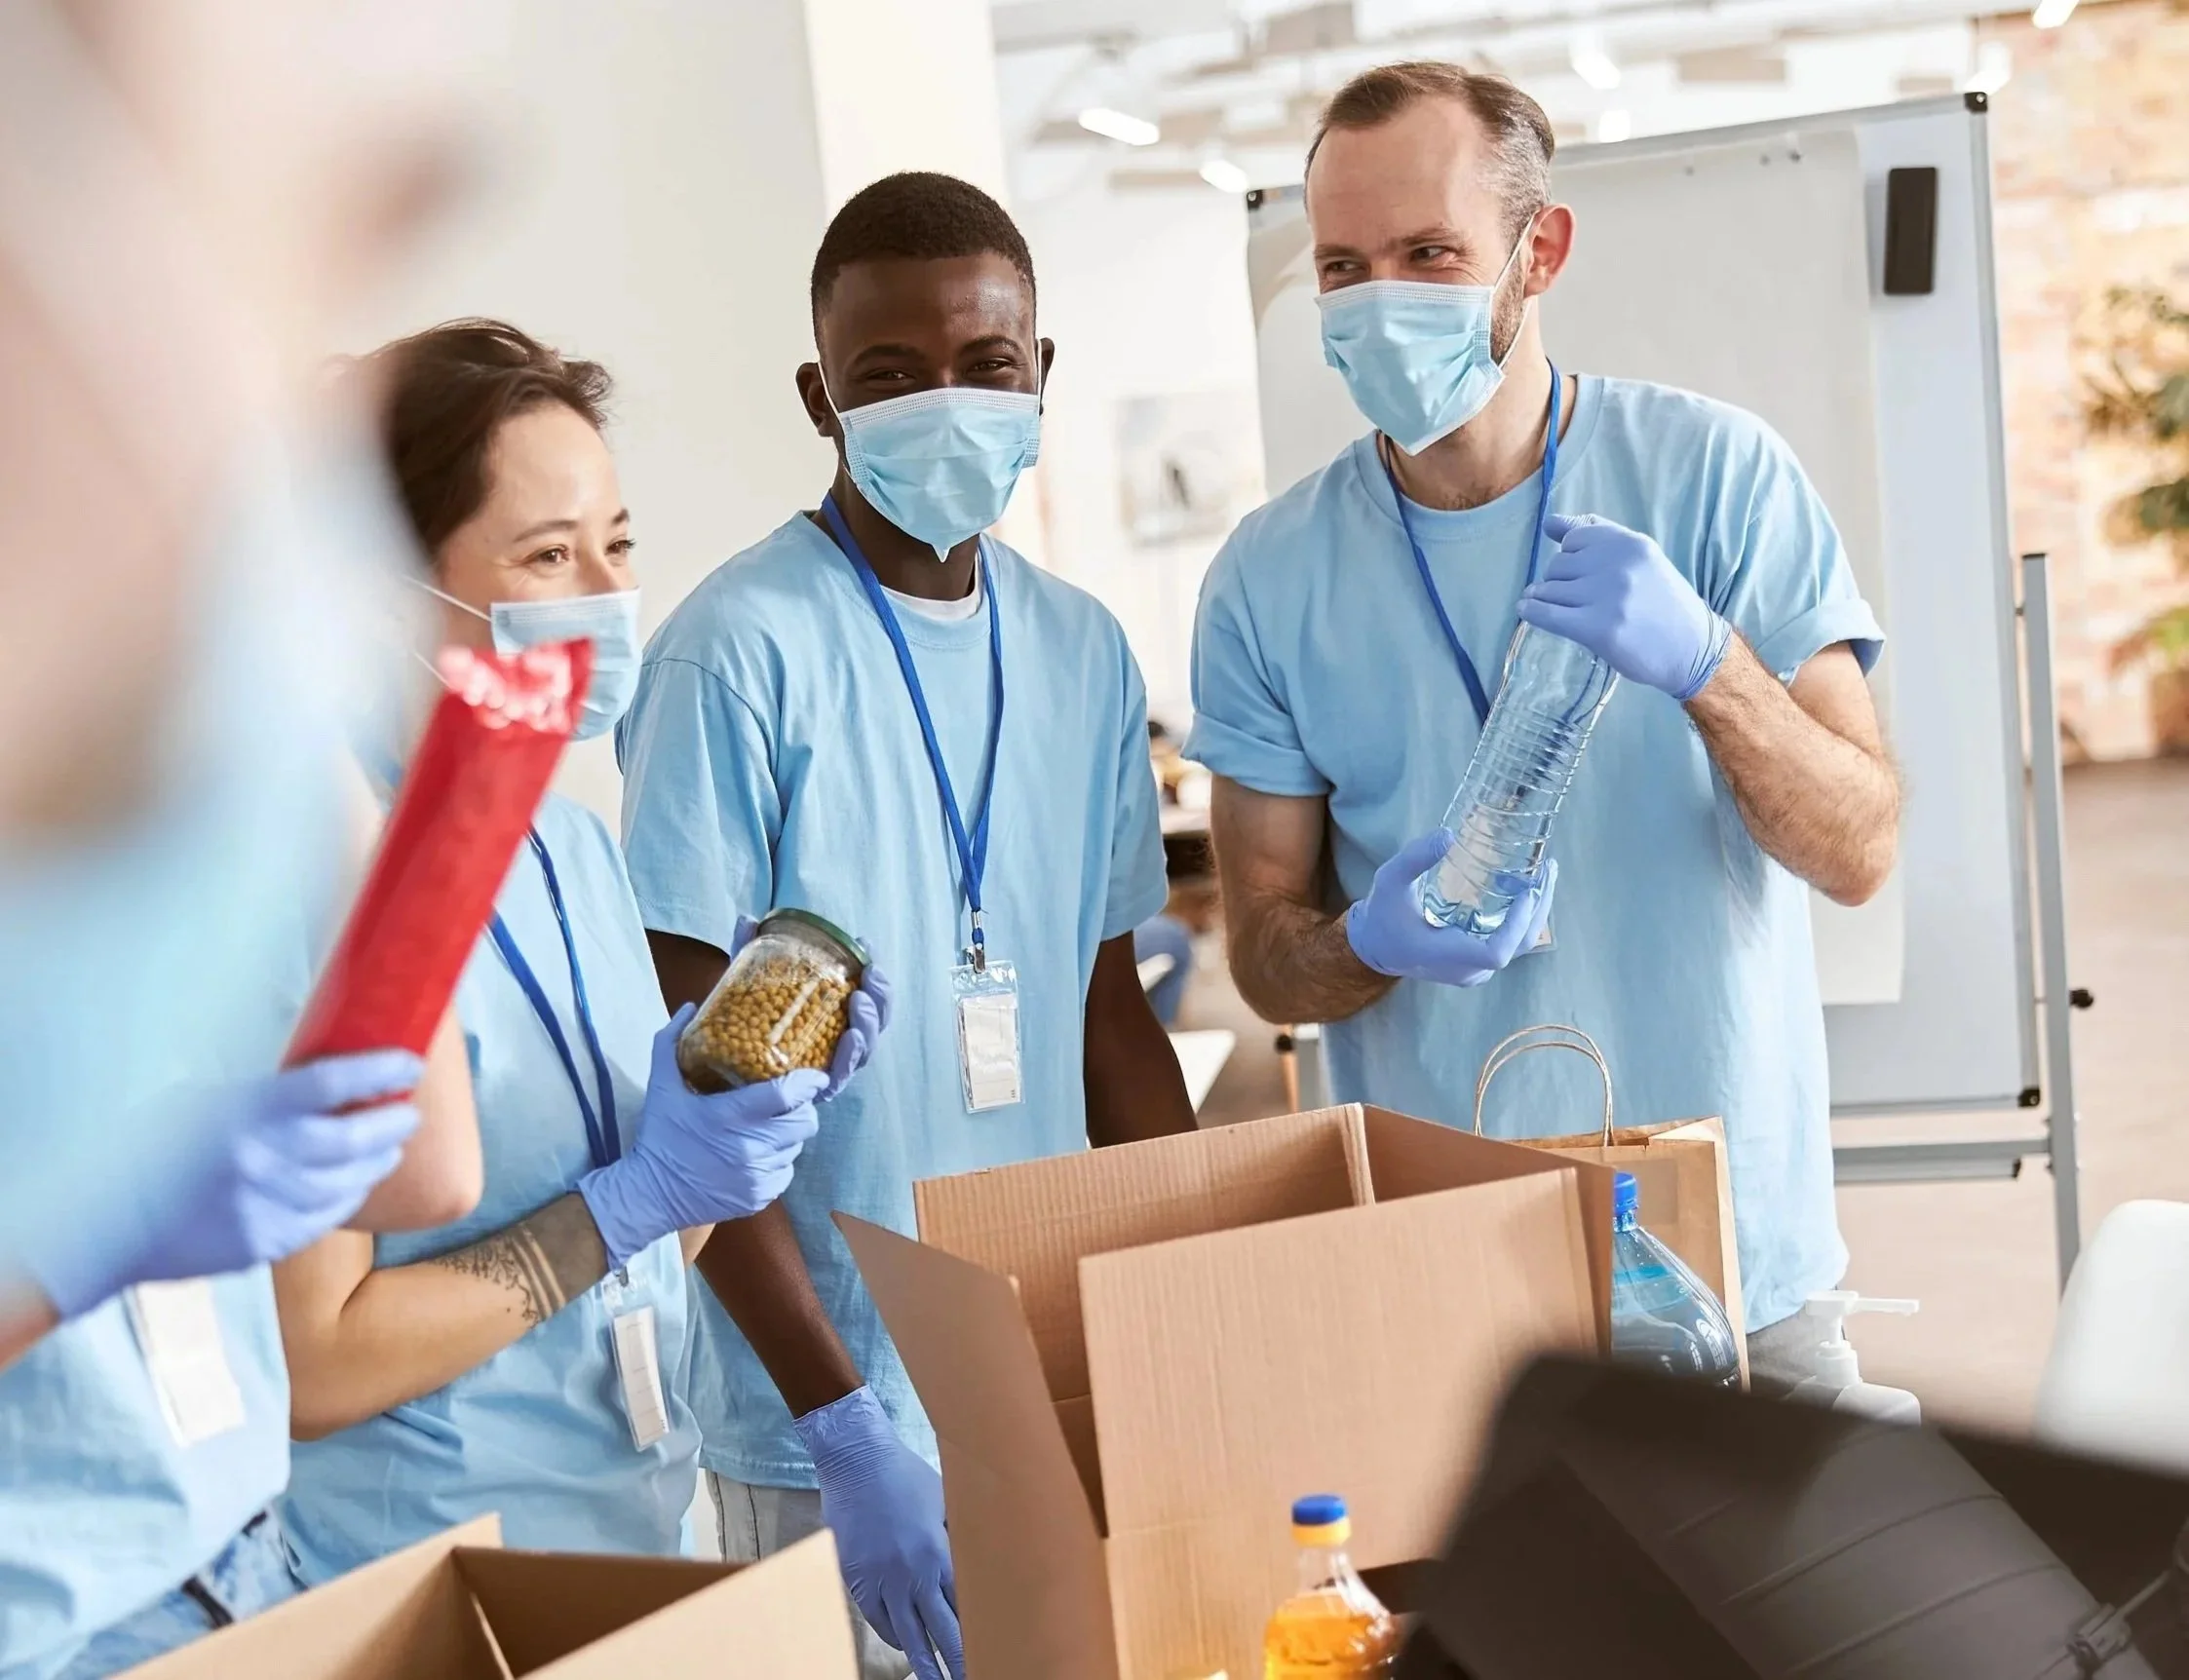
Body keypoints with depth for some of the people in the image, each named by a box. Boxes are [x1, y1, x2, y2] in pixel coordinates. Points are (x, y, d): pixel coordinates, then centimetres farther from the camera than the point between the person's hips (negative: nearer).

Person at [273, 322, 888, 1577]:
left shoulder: (579, 847, 4)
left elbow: (633, 1262, 10)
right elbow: (308, 1367, -20)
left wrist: (760, 1094, -6)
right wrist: (635, 1199, -21)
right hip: (431, 1602, -7)